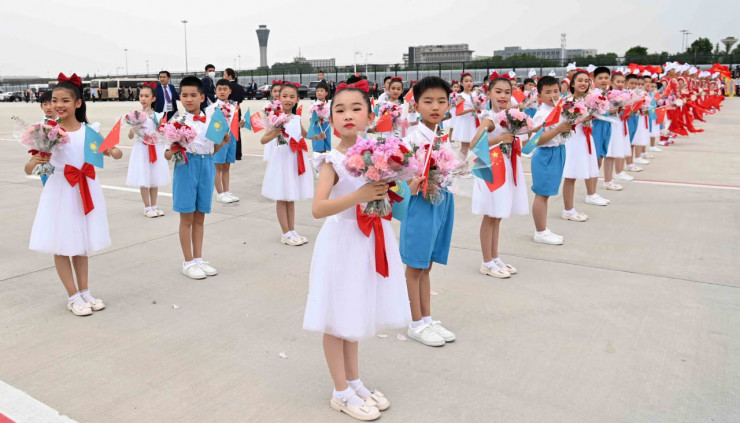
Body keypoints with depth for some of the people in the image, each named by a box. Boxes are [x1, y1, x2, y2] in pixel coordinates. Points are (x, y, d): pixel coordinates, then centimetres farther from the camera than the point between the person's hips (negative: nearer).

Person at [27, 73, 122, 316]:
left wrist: (111, 151, -22)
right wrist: (35, 161, -29)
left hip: (85, 190, 2)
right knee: (62, 246, 5)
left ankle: (85, 292, 27)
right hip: (60, 191, -2)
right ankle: (73, 298, 17)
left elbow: (118, 154, 0)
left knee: (81, 244, 15)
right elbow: (28, 170, -7)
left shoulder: (90, 130, -2)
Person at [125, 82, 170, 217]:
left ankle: (154, 206, 19)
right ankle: (147, 207, 10)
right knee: (143, 179, 0)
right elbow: (130, 136, 0)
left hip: (155, 148, 2)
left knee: (154, 178, 9)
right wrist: (133, 129, -19)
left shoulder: (157, 115, 2)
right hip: (141, 149, -2)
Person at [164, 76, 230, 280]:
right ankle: (188, 262, 15)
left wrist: (222, 143, -3)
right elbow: (168, 154, -5)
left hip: (206, 167, 4)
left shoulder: (210, 120, 6)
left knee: (200, 217, 13)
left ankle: (198, 258, 24)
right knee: (187, 217, 3)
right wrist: (173, 151, -26)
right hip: (186, 167, -4)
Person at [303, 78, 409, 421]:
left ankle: (355, 382, 34)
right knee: (337, 320, 6)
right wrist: (358, 196, -32)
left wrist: (386, 193, -6)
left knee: (355, 316, 19)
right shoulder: (333, 160, -15)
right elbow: (318, 209, -25)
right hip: (343, 242, -6)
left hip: (371, 241, 6)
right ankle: (341, 393, 22)